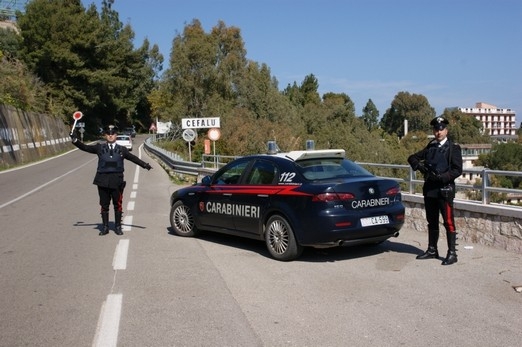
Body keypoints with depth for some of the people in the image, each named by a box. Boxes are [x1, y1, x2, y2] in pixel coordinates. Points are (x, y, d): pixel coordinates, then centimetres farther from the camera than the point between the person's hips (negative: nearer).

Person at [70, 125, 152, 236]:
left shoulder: (122, 149, 8)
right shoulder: (99, 147, 7)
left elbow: (133, 158, 5)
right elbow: (85, 147, 3)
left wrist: (145, 165, -5)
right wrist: (75, 140, -9)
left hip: (116, 180, 0)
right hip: (103, 180, 0)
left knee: (118, 205, 4)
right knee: (104, 205, 7)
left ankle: (118, 227, 16)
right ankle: (105, 227, 18)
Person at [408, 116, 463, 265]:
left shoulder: (453, 148, -3)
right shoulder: (430, 147, 14)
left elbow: (457, 170, -10)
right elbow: (412, 158, 19)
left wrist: (441, 177, -21)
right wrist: (419, 165, -2)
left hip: (445, 190, -6)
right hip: (429, 189, 6)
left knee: (448, 222, -4)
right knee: (432, 222, 13)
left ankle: (452, 253, 1)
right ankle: (432, 250, 23)